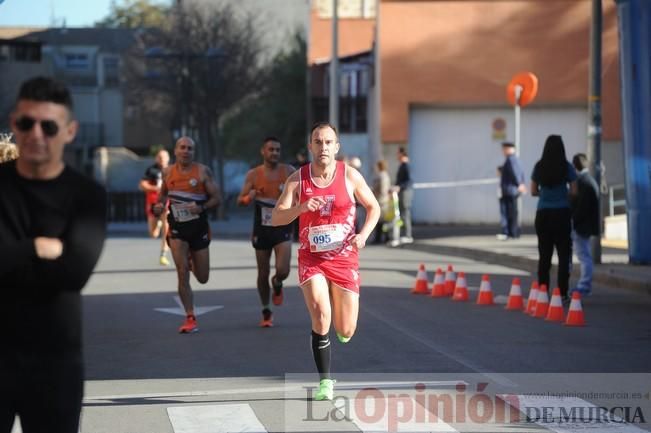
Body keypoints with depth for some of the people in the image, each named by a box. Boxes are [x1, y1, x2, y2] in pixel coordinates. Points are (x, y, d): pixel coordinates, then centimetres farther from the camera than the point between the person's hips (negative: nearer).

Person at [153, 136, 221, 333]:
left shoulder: (203, 171, -5)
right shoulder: (168, 172, 3)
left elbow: (216, 197, -4)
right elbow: (163, 194, 19)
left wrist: (201, 208, -22)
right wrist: (158, 207, -3)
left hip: (199, 227, 0)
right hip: (177, 228, 0)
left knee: (202, 278, 9)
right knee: (182, 273, -12)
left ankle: (192, 261, 45)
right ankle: (190, 319, -5)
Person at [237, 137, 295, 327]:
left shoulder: (289, 171, -3)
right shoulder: (253, 174, -2)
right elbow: (240, 201, 0)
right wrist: (249, 197, -21)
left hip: (282, 227, -1)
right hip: (262, 228, 1)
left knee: (283, 270, -17)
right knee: (263, 273, 7)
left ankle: (277, 284, 21)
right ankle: (266, 313, 24)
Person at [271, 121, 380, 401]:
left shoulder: (350, 176, -3)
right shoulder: (298, 179, -4)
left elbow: (373, 207, 9)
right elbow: (276, 218, -8)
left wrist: (363, 234, -9)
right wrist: (301, 208, -27)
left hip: (344, 259, 1)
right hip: (311, 259, -1)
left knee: (346, 332, 1)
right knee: (320, 314, -23)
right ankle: (325, 381, -9)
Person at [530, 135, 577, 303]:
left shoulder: (539, 167, 1)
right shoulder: (567, 167, -6)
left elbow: (534, 192, 6)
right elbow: (574, 191, -5)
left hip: (543, 214, 3)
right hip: (562, 213, -3)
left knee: (544, 255, 9)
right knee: (564, 254, 3)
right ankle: (562, 293, -3)